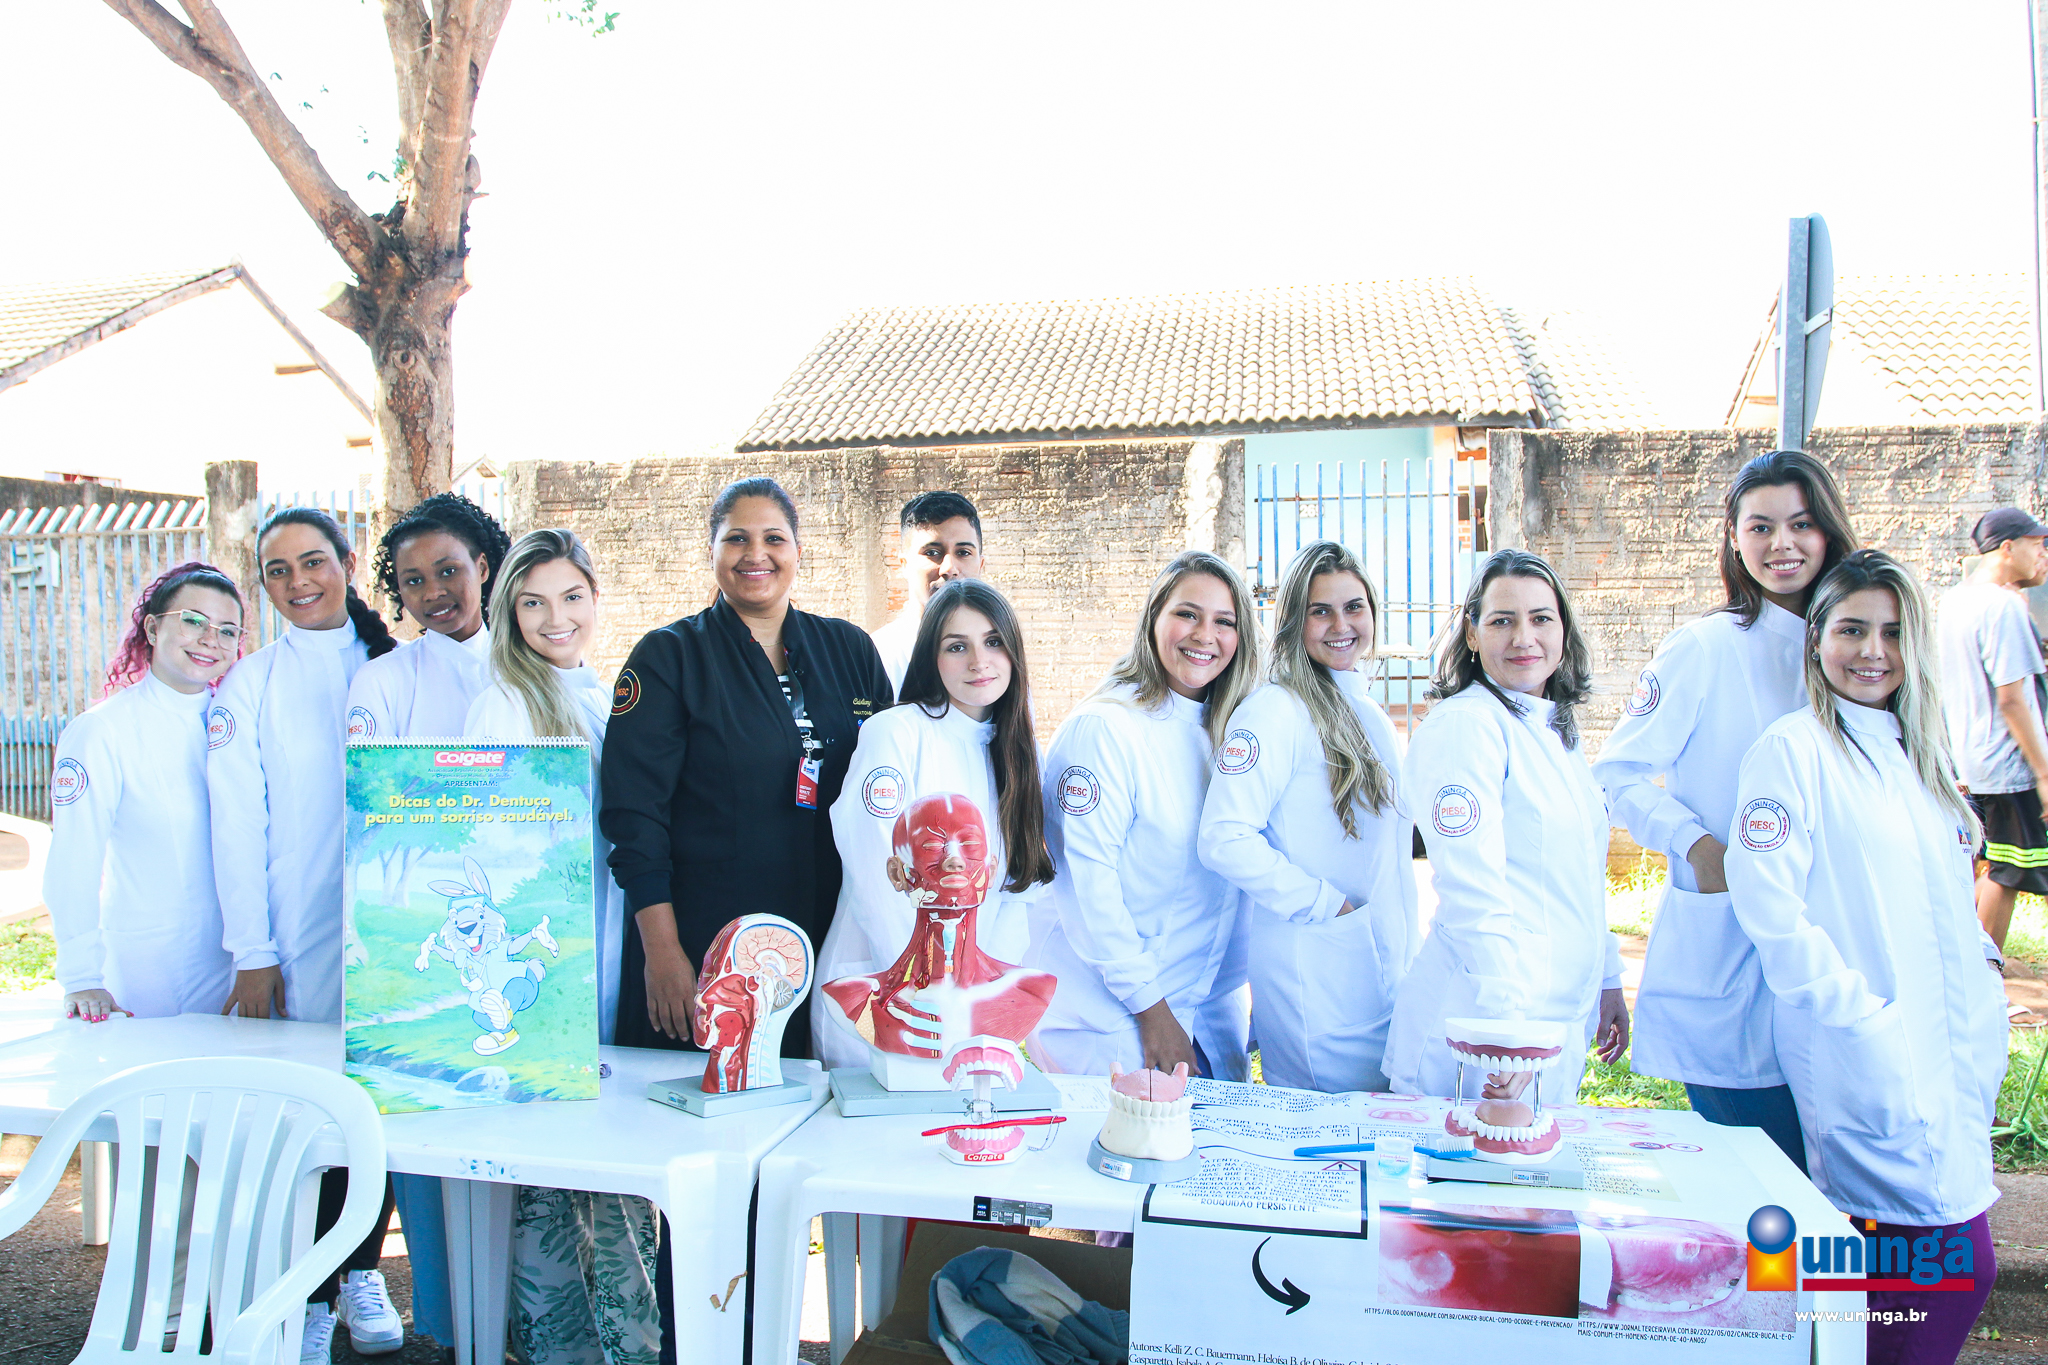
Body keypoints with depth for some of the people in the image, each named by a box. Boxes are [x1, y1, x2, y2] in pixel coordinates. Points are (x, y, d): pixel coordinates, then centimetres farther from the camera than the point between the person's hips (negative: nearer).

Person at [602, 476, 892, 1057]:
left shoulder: (850, 651, 8)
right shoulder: (667, 656, -1)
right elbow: (635, 810, -7)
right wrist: (662, 951, -14)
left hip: (828, 939, 3)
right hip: (701, 942, -3)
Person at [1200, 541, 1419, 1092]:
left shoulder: (1368, 714, 14)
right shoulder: (1276, 710, -13)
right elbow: (1224, 840, -23)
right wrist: (1327, 905, -18)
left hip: (1386, 974, 8)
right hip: (1316, 979, -8)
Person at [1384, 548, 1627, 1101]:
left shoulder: (1557, 732, 12)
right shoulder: (1462, 724, -14)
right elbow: (1471, 891, -23)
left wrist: (1607, 980, 22)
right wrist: (1508, 1025, -28)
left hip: (1562, 1014, 8)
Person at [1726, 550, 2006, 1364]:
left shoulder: (1916, 755, 15)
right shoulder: (1793, 749, -9)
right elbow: (1769, 908, -16)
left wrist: (1982, 963, 8)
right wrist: (1863, 1016, -17)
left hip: (1955, 1049, 8)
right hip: (1862, 1057, -7)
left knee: (1959, 1257, 10)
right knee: (1953, 1261, -8)